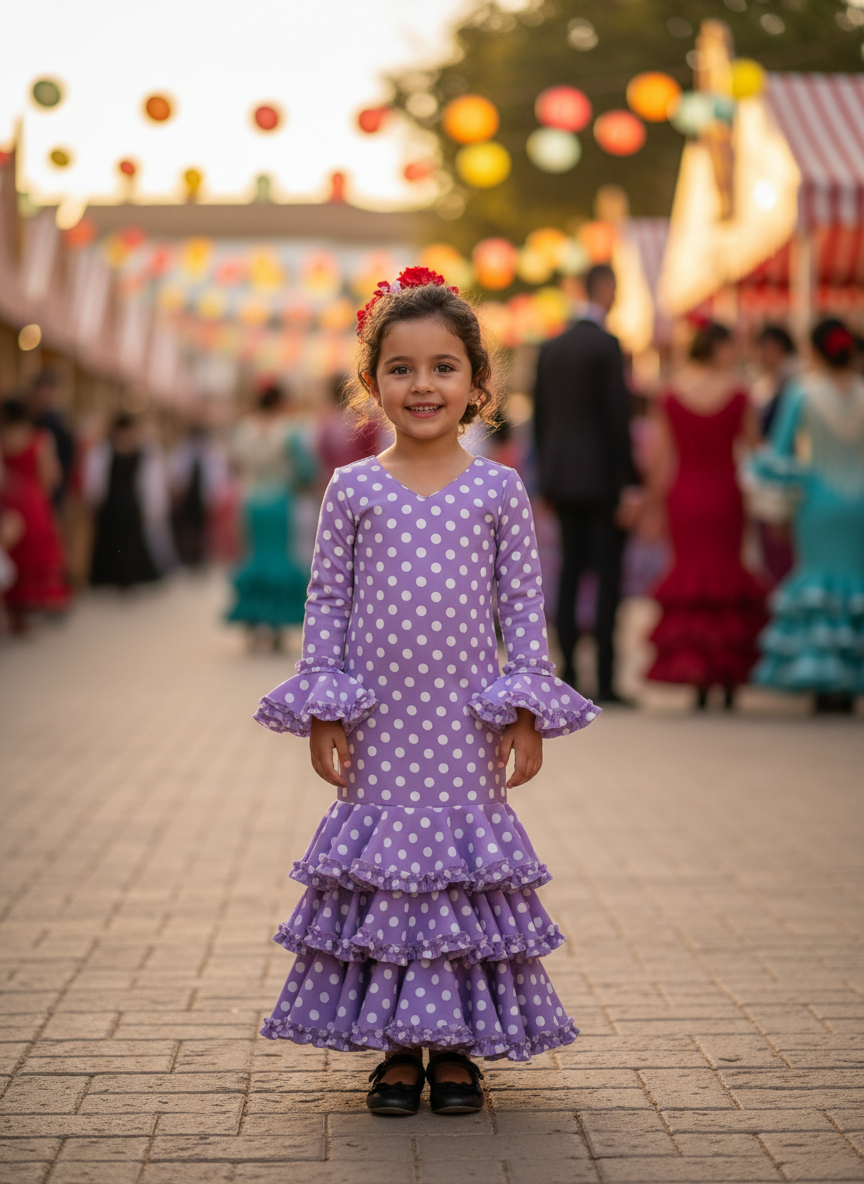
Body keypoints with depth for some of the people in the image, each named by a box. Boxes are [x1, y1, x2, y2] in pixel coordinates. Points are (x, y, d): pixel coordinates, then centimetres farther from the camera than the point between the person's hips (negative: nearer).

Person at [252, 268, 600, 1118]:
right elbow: (326, 601, 3)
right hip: (378, 727, 0)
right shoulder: (353, 489, 1)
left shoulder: (498, 490, 1)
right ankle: (396, 1048, 16)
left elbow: (524, 602, 3)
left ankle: (455, 1047, 16)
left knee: (467, 869, 4)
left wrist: (527, 708, -2)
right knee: (380, 867, 4)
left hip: (466, 726, 0)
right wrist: (321, 708, -2)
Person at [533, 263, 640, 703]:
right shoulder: (607, 345, -11)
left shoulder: (551, 348, 10)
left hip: (562, 476, 7)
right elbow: (617, 417, -15)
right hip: (602, 477, -7)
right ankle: (605, 682, -6)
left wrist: (547, 477, 19)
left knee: (570, 574, 9)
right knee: (608, 579, -5)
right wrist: (628, 485, -13)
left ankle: (568, 673, 9)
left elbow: (540, 416, 13)